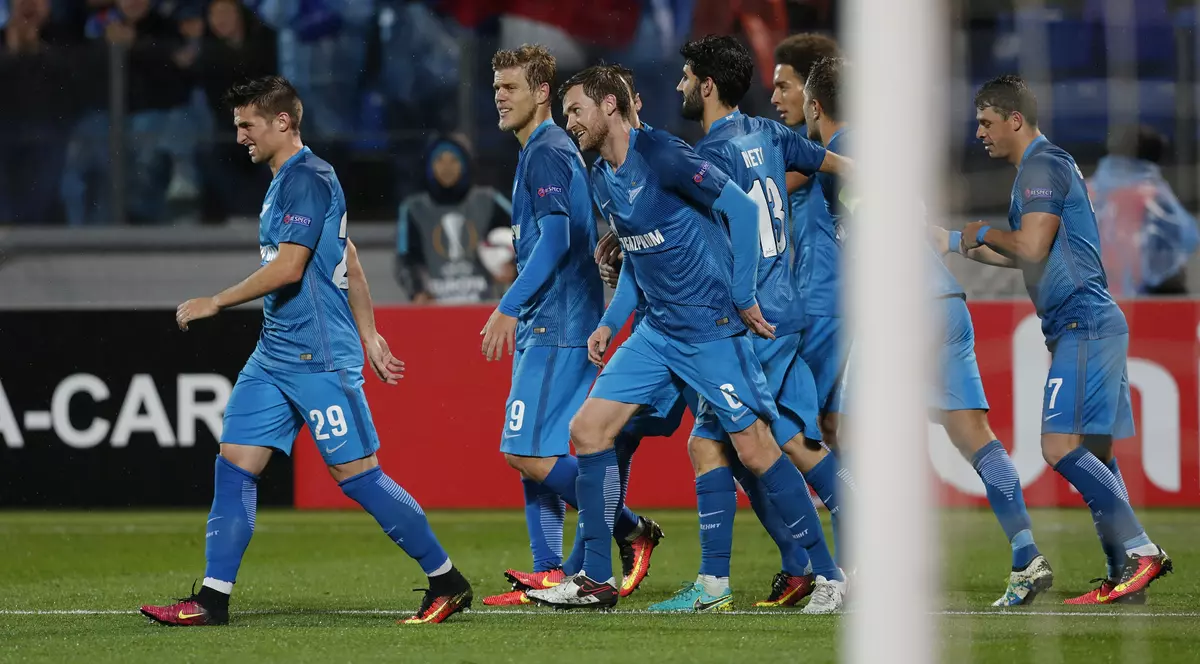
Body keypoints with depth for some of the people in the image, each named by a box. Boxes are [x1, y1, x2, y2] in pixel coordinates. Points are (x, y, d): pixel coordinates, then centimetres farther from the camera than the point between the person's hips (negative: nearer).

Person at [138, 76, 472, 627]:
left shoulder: (307, 179, -14)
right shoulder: (287, 181, 18)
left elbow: (288, 267, -22)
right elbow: (349, 261, 24)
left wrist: (213, 303, -15)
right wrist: (368, 334, 25)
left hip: (319, 357, -10)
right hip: (274, 354, 10)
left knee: (357, 474, -7)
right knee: (234, 465, 2)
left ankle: (447, 583, 3)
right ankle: (213, 598, 2)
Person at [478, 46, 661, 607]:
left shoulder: (546, 152, -12)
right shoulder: (551, 151, 20)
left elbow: (555, 239, -21)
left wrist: (509, 307, -23)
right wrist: (520, 314, 26)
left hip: (555, 325, -10)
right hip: (546, 323, 10)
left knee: (526, 451, -13)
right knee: (531, 453, 8)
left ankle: (629, 529, -6)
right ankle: (547, 575, 6)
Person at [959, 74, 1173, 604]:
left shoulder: (1042, 166, -11)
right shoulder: (1046, 165, 21)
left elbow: (1031, 246, -20)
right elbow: (1028, 256, 30)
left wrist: (983, 234, -2)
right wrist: (962, 247, 29)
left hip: (1083, 325, -11)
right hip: (1090, 323, 11)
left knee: (1062, 447, -18)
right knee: (1091, 455, 9)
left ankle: (1139, 551, -20)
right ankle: (1124, 575, 8)